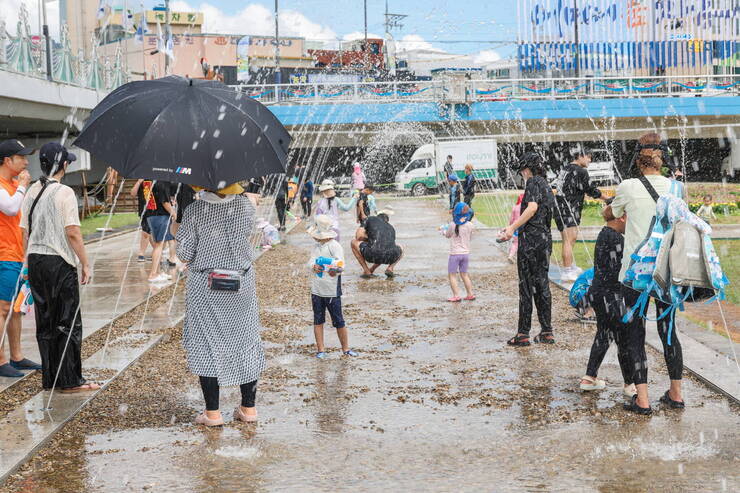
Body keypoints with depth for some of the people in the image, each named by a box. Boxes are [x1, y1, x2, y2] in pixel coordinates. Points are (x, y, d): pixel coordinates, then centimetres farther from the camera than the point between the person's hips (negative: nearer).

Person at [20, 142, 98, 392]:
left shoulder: (32, 192, 8)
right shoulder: (64, 193, -12)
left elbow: (25, 231, 11)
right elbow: (72, 233, -16)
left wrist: (30, 262, 19)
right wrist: (85, 264, -9)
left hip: (35, 259, 7)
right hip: (59, 262, -7)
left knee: (45, 322, 12)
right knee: (68, 322, 1)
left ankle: (49, 378, 16)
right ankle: (70, 380, 3)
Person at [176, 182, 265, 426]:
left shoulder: (194, 210, -13)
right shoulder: (246, 206, -5)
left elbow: (184, 253, -10)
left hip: (204, 288, -2)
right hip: (241, 287, 3)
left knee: (206, 346, 6)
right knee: (246, 343, 14)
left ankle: (212, 412, 7)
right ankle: (248, 408, 20)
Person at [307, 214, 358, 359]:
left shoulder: (334, 246, -13)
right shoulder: (317, 246, 9)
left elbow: (340, 263, -26)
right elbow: (311, 261, 1)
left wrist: (336, 270, -48)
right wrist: (314, 267, -23)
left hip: (332, 291, -7)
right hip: (316, 290, 7)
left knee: (339, 321, 3)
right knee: (318, 320, 10)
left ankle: (346, 349, 16)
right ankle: (320, 350, 19)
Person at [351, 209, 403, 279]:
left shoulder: (371, 219, 22)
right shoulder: (392, 229, 33)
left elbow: (359, 236, 15)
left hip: (372, 255, -4)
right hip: (390, 257, 4)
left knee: (354, 242, 25)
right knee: (401, 248, 41)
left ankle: (367, 271, 16)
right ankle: (390, 268, 14)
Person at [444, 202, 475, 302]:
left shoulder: (452, 225, -14)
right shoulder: (470, 225, -6)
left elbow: (447, 235, 3)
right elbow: (470, 237, 8)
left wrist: (445, 230, 23)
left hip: (455, 253, -4)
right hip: (466, 253, 4)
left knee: (452, 275, 4)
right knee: (464, 274, 17)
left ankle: (456, 295, -4)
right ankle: (470, 294, 18)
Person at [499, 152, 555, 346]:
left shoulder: (533, 182, -6)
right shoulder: (546, 186, 21)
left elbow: (533, 207, -22)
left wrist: (513, 228, -21)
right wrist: (514, 227, 31)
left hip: (531, 237, -8)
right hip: (546, 237, 8)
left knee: (526, 286, -4)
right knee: (542, 284, 13)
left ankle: (523, 334, -1)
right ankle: (546, 332, 15)